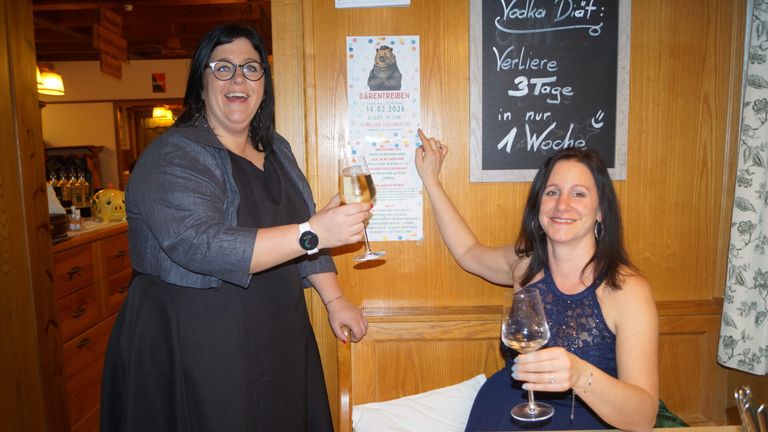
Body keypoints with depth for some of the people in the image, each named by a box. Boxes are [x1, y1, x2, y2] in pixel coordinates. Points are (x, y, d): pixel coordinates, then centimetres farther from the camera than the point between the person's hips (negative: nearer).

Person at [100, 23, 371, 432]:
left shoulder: (276, 149, 9)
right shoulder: (173, 157, -14)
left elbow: (299, 228, 14)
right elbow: (199, 245, -29)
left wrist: (334, 298, 5)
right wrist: (311, 234, -34)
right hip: (194, 349, -6)